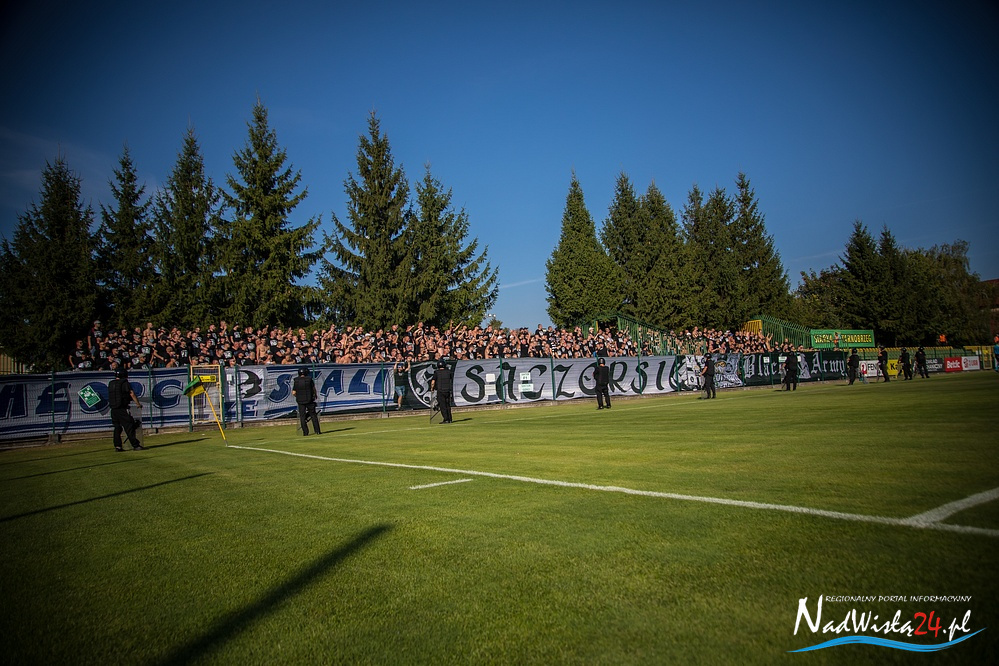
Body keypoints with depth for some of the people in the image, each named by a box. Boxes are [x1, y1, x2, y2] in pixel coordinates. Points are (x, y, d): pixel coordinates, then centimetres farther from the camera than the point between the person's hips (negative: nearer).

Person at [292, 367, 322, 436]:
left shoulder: (296, 381, -3)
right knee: (313, 415, 7)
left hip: (300, 401, 1)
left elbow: (293, 393, -4)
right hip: (309, 400, -1)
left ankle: (305, 432, 6)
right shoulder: (309, 379, -5)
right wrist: (315, 394, 30)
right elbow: (313, 388, 10)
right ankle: (317, 431, 5)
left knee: (302, 416, 8)